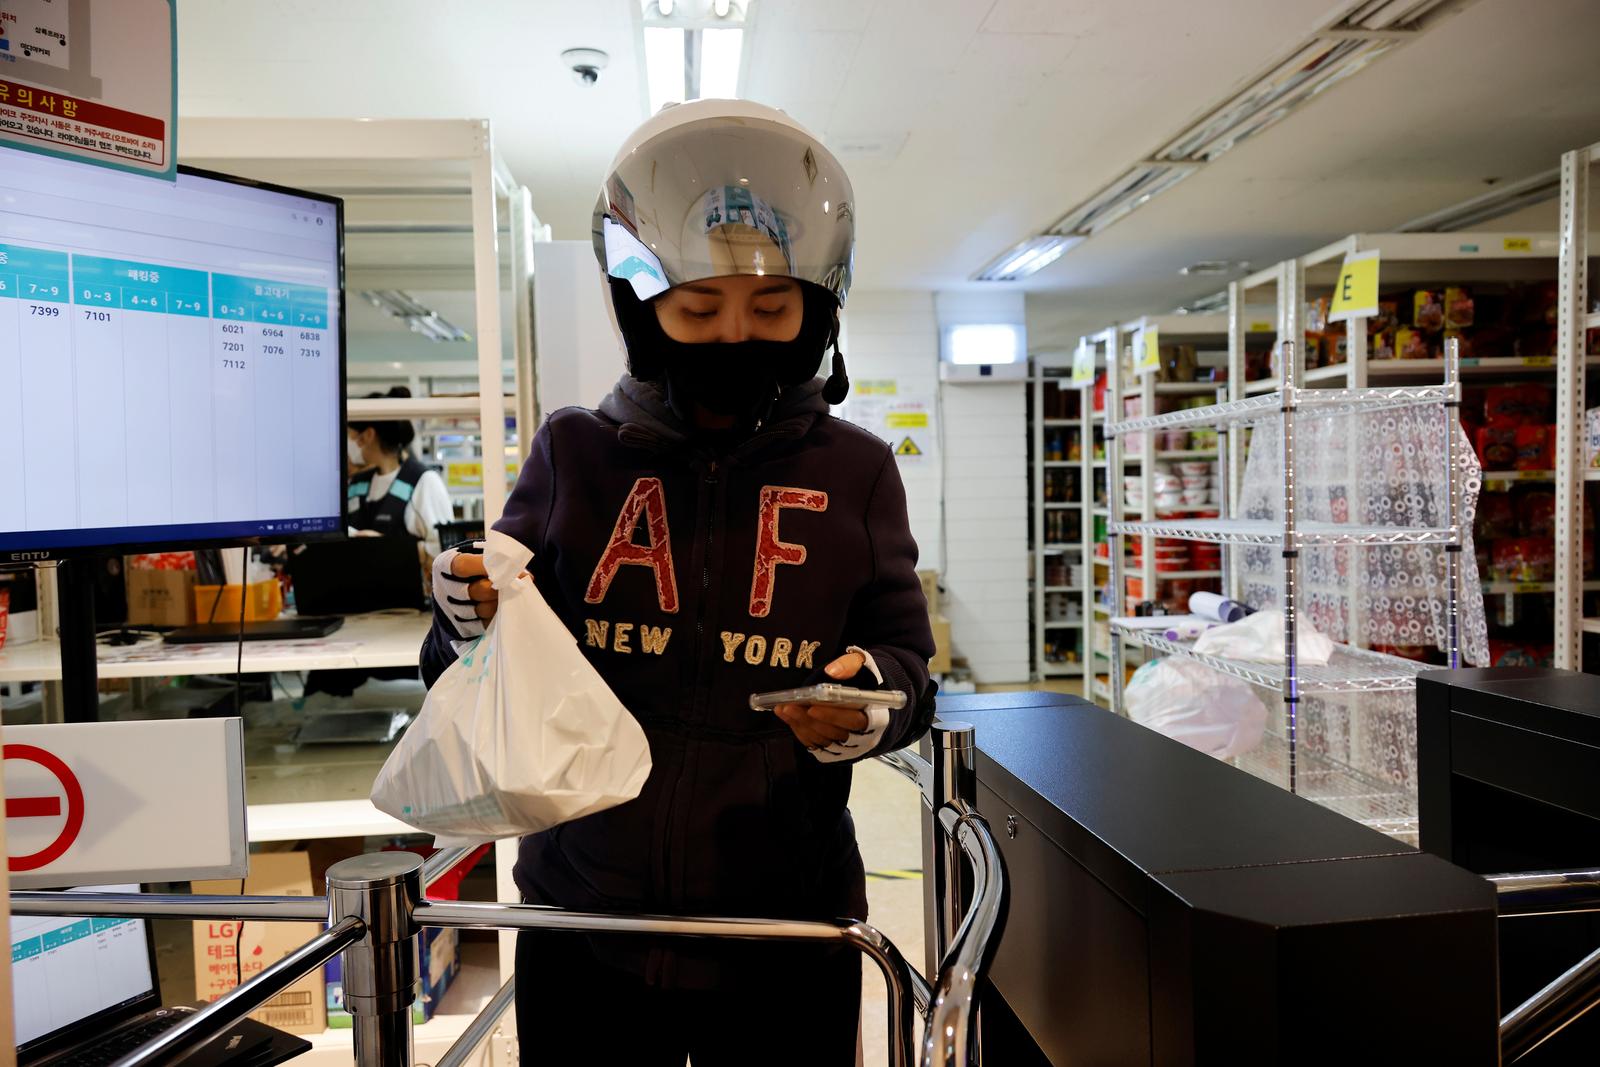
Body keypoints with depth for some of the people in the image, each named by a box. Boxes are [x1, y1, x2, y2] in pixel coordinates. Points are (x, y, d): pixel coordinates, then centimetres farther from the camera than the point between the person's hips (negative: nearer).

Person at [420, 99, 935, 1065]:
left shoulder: (855, 473, -2)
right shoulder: (573, 457, -2)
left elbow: (904, 655, 0)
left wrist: (869, 700, -22)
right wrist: (473, 624, -19)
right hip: (586, 923, 1)